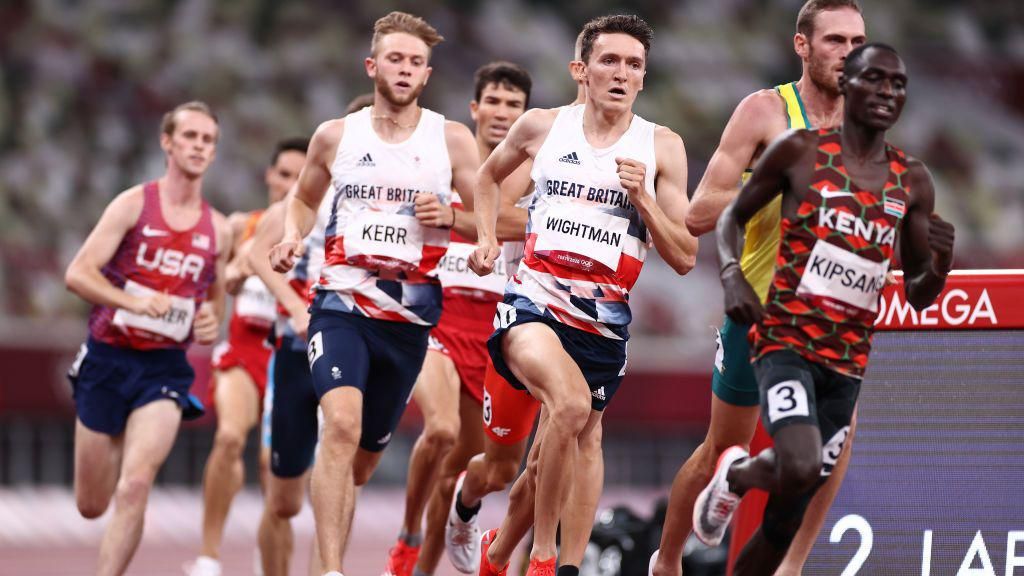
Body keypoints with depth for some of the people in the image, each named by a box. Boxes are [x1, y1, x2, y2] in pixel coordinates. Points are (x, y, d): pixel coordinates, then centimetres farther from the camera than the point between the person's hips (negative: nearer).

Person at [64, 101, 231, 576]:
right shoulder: (134, 204, -3)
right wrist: (131, 301, -26)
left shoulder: (218, 229, 8)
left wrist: (211, 323, 1)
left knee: (135, 485, -21)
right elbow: (78, 274, -10)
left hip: (164, 368, 1)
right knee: (91, 506, 9)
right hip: (107, 359, -1)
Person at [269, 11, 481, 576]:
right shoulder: (335, 136, 6)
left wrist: (448, 216, -14)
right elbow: (304, 198, 23)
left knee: (362, 461, 11)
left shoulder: (452, 139, 4)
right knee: (342, 425, -27)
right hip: (342, 306, -2)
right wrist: (292, 237, 2)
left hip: (409, 317, 2)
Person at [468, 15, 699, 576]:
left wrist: (642, 198, -13)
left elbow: (685, 258, 1)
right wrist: (485, 237, 12)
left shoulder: (662, 146, 2)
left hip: (604, 318, 3)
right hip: (534, 300, -3)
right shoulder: (542, 127, 4)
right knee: (572, 403, -30)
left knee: (580, 439, 12)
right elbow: (489, 175, 27)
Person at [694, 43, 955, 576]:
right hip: (786, 341, -4)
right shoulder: (801, 152, -4)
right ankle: (735, 474, 5)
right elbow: (733, 217, 8)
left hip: (848, 363, 4)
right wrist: (731, 275, -12)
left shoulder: (912, 183, 6)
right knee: (800, 468, -30)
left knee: (787, 520, 7)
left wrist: (941, 262, -12)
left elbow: (918, 296, 10)